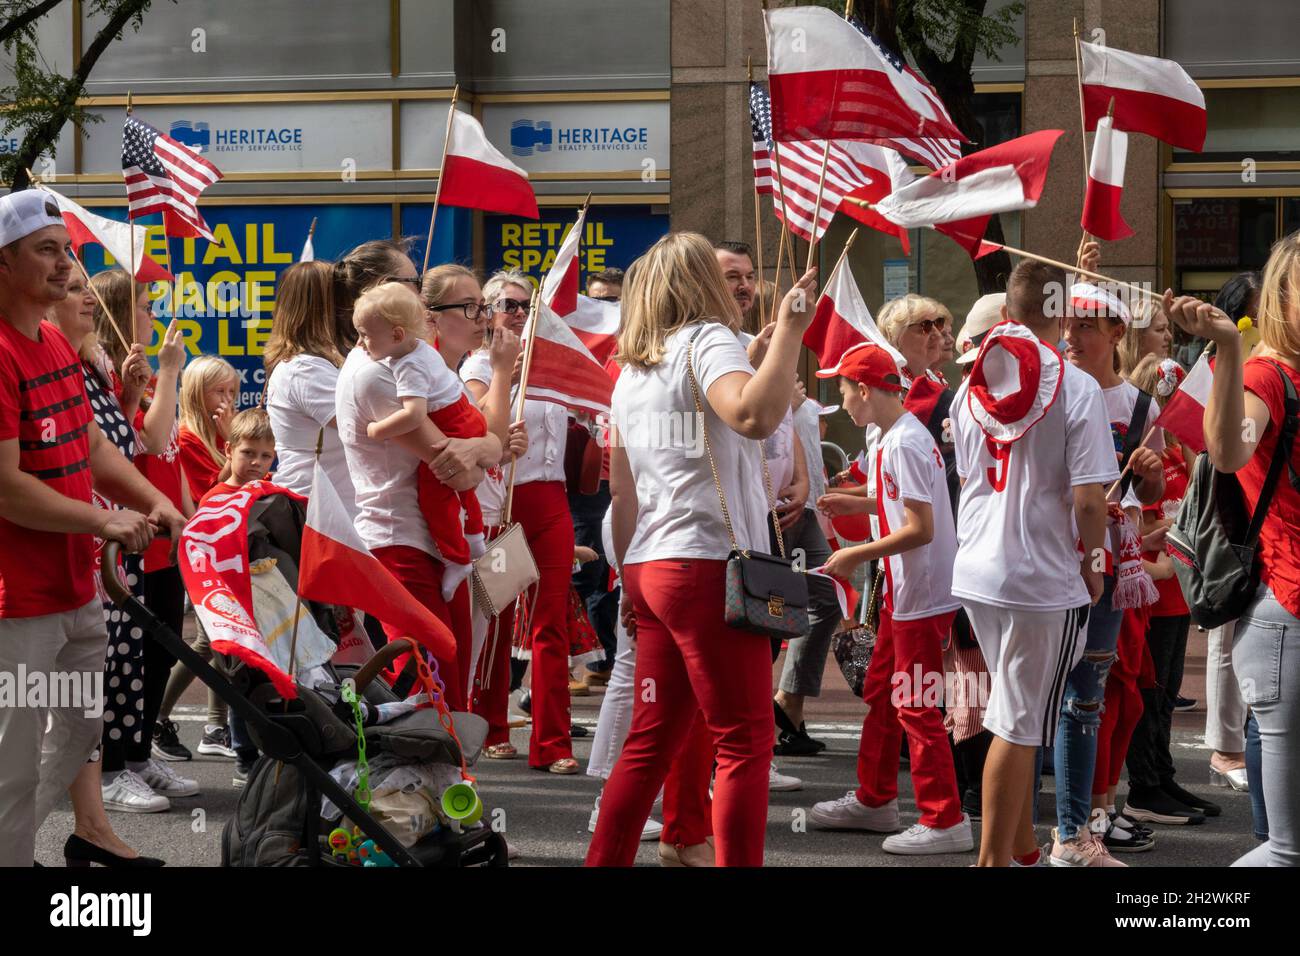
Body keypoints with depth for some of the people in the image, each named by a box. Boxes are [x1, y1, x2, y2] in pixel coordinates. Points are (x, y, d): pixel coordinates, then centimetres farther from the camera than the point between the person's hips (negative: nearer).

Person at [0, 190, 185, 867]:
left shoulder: (56, 345, 10)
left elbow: (92, 444, 17)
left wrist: (156, 504, 3)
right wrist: (105, 523, -17)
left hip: (77, 588, 10)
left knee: (79, 730, 22)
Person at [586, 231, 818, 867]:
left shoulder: (633, 368, 18)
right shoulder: (707, 340, -6)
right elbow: (753, 416, -28)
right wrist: (790, 328, -23)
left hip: (651, 569, 9)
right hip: (709, 565, -8)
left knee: (652, 738, 13)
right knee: (745, 744, -6)